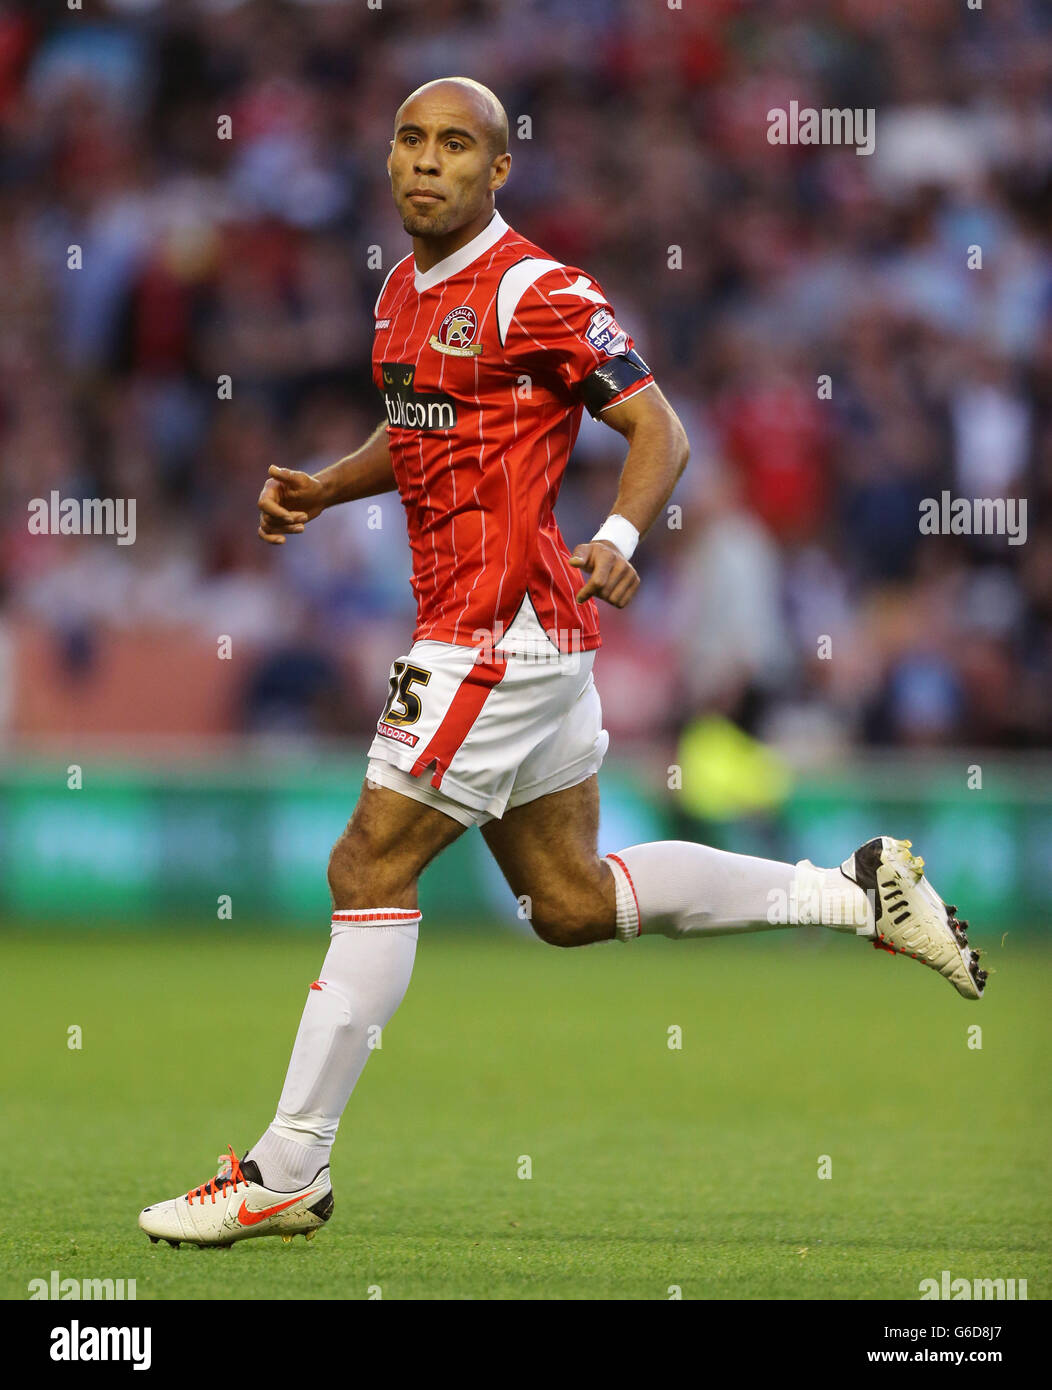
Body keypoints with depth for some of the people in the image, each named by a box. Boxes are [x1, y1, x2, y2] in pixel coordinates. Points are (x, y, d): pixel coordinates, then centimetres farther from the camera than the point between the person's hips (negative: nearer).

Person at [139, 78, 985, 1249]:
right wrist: (317, 492, 14)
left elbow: (658, 428, -13)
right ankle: (858, 894, 22)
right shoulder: (404, 292, 15)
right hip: (527, 632, 10)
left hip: (502, 626, -10)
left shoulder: (536, 294, -13)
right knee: (573, 904, 15)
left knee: (369, 870, -8)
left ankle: (285, 1175, -3)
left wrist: (618, 539, -30)